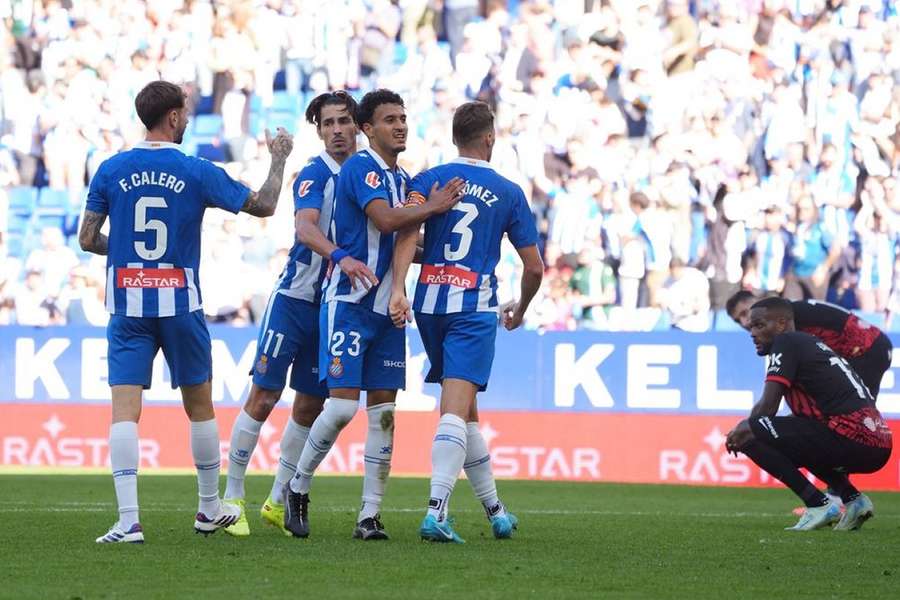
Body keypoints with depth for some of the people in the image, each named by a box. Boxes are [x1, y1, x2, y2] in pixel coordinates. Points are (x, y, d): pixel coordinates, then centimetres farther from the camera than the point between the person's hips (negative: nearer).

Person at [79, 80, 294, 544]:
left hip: (127, 306, 1)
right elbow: (263, 206, 5)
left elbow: (88, 240, 4)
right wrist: (279, 159, 22)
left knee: (124, 409, -5)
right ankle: (210, 509, 28)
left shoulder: (111, 170, 0)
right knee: (199, 405, 16)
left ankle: (128, 520, -17)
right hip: (180, 305, -1)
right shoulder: (196, 173, -4)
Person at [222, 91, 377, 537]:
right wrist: (341, 257, -46)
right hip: (295, 298, -6)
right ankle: (233, 497, 3)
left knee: (310, 407, 8)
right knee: (263, 399, -6)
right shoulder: (316, 174, -12)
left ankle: (278, 500, 19)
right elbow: (304, 228, -29)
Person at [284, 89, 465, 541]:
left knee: (383, 410, 2)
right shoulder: (361, 168, -10)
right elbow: (384, 219, -23)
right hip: (349, 302, -8)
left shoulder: (402, 179, 17)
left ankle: (370, 514, 4)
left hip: (387, 307, 8)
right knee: (342, 404, -13)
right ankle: (298, 489, 7)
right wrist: (434, 207, -13)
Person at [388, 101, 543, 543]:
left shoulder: (427, 180, 7)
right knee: (456, 409, -12)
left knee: (463, 407, 16)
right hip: (475, 307, -3)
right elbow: (534, 267, 10)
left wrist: (398, 289, -18)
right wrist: (520, 309, 28)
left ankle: (494, 508, 27)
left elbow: (407, 233, -12)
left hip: (430, 304, 3)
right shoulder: (508, 192, 7)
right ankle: (436, 511, -28)